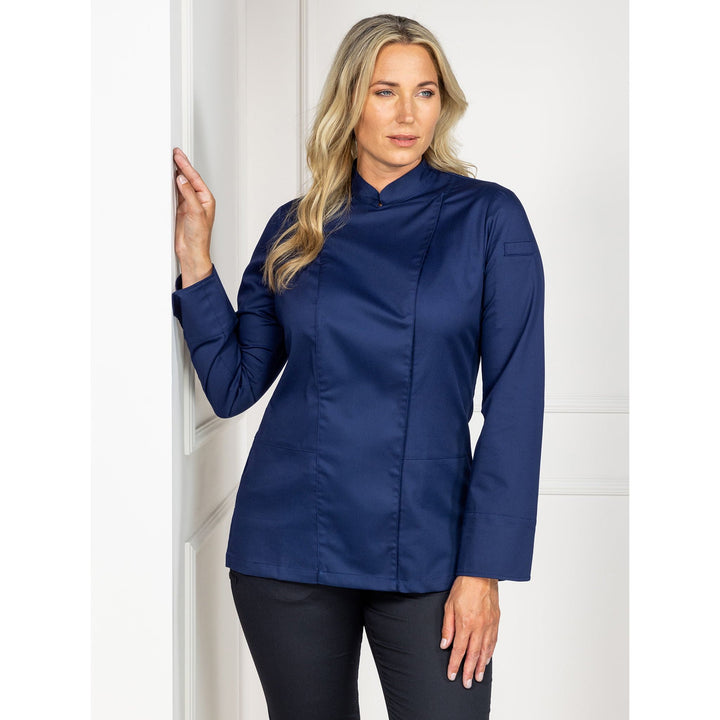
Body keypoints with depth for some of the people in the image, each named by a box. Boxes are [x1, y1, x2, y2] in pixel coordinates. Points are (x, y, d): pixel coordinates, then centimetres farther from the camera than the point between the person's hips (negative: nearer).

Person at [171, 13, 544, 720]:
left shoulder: (487, 217, -3)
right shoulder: (296, 228, 6)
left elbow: (514, 402, -6)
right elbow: (232, 385, 5)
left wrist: (482, 569, -10)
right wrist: (193, 255, -3)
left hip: (423, 547, -2)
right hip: (288, 545, 3)